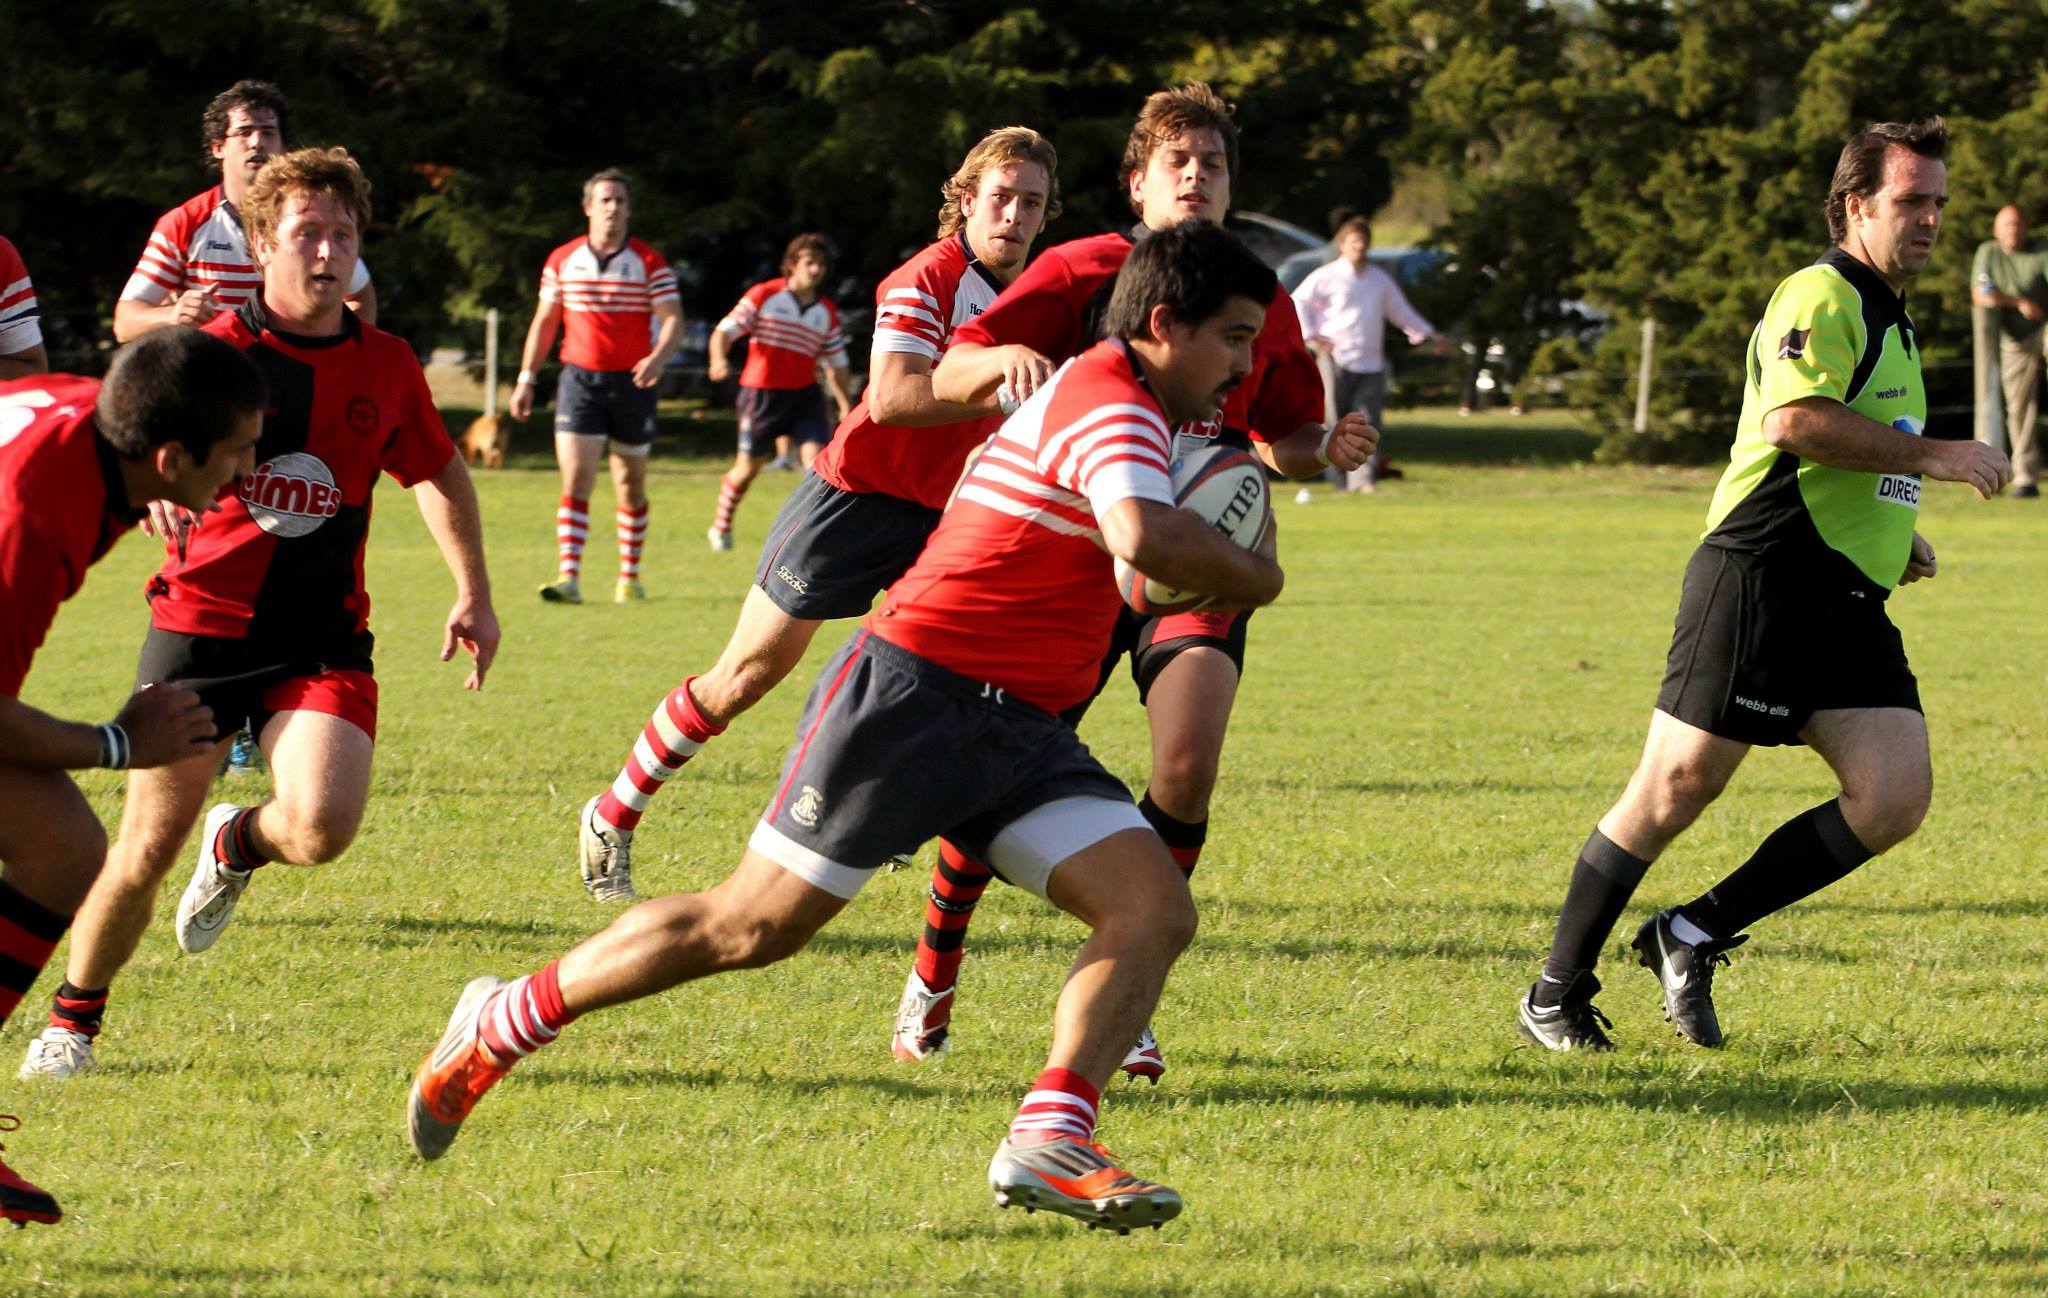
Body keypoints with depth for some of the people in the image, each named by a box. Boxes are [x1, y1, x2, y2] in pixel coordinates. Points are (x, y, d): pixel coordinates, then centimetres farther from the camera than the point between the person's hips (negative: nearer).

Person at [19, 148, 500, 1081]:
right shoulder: (218, 351, -5)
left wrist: (473, 594, 19)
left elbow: (439, 475, 21)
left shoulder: (386, 367, 5)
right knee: (146, 853, -1)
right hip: (202, 623, -2)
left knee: (322, 828, -21)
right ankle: (73, 1019, 23)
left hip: (323, 635, 2)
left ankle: (238, 845, 17)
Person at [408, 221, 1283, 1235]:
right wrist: (1250, 579, -16)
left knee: (1155, 910, -9)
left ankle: (1048, 1144, -17)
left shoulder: (1109, 400, 17)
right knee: (751, 928, -6)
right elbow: (1145, 539, -35)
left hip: (1017, 731, 10)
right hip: (912, 689, -10)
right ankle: (500, 1025, 11)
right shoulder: (1109, 401, -15)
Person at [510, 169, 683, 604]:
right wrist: (526, 377, 8)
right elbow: (544, 322, 13)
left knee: (631, 485, 9)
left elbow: (673, 320, -6)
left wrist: (658, 357, -26)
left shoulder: (650, 264, 0)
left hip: (631, 383, 0)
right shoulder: (562, 261, 6)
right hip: (579, 377, 0)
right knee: (575, 480, -12)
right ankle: (568, 577, -19)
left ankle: (630, 576, 22)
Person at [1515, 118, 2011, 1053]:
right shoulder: (1822, 296, -9)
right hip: (1760, 581, -9)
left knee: (1896, 796, -8)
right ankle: (1556, 994, 8)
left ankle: (1696, 935, 3)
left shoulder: (1890, 321, 23)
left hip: (1851, 605, 9)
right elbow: (1794, 421, -26)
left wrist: (1893, 529, 21)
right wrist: (1930, 456, -20)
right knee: (1676, 788, -5)